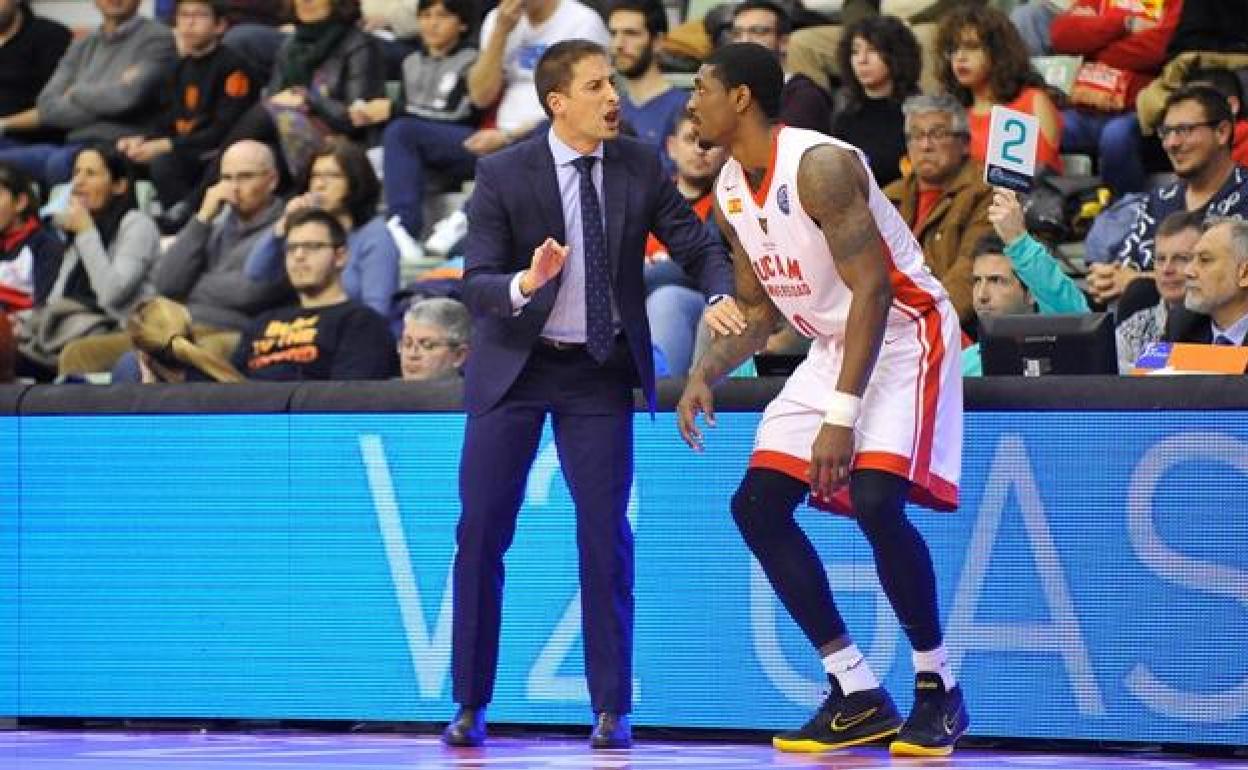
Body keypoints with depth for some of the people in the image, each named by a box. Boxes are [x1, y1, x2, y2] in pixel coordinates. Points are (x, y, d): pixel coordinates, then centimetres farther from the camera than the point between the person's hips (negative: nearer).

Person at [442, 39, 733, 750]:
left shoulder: (641, 167, -5)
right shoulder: (504, 175, -12)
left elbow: (698, 246, -5)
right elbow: (477, 284, -15)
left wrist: (725, 296, -26)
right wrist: (525, 283, -36)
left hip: (601, 370, 1)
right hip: (515, 365, -1)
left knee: (606, 533, -4)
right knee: (481, 532, 0)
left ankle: (612, 709, 3)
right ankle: (471, 704, 11)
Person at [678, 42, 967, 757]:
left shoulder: (820, 164, -24)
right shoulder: (732, 189, 4)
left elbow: (872, 288, -29)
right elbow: (759, 306, 15)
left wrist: (841, 415, -33)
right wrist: (706, 374, -3)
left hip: (905, 335, -9)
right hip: (832, 347, 9)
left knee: (875, 499, -27)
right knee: (757, 504, -1)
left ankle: (938, 686, -9)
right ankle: (859, 696, 3)